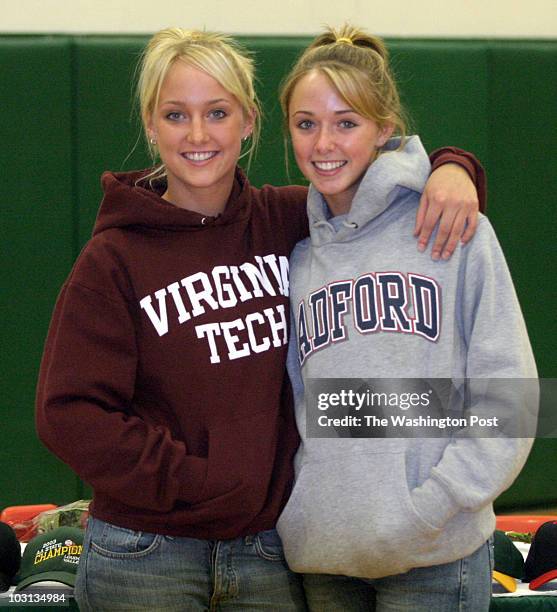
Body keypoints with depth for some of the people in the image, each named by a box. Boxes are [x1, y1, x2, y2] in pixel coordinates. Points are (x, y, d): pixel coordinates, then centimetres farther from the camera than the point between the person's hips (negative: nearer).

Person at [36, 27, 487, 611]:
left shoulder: (282, 221, 3)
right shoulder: (113, 260, -7)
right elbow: (69, 413, -11)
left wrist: (449, 171, -6)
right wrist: (193, 480, -16)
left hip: (268, 555, 4)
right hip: (146, 557, -3)